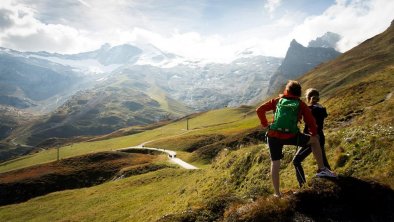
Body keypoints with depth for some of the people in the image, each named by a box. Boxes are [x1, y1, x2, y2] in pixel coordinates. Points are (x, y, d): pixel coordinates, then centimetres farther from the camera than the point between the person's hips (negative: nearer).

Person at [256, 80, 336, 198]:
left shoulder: (277, 100, 11)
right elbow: (311, 120, 10)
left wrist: (265, 125, 11)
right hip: (291, 137, -1)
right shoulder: (301, 104, 9)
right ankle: (321, 169, 25)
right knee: (315, 140, 23)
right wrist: (314, 134, 28)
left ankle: (277, 193, 20)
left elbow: (259, 110, 5)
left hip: (273, 136, 1)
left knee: (275, 164, 13)